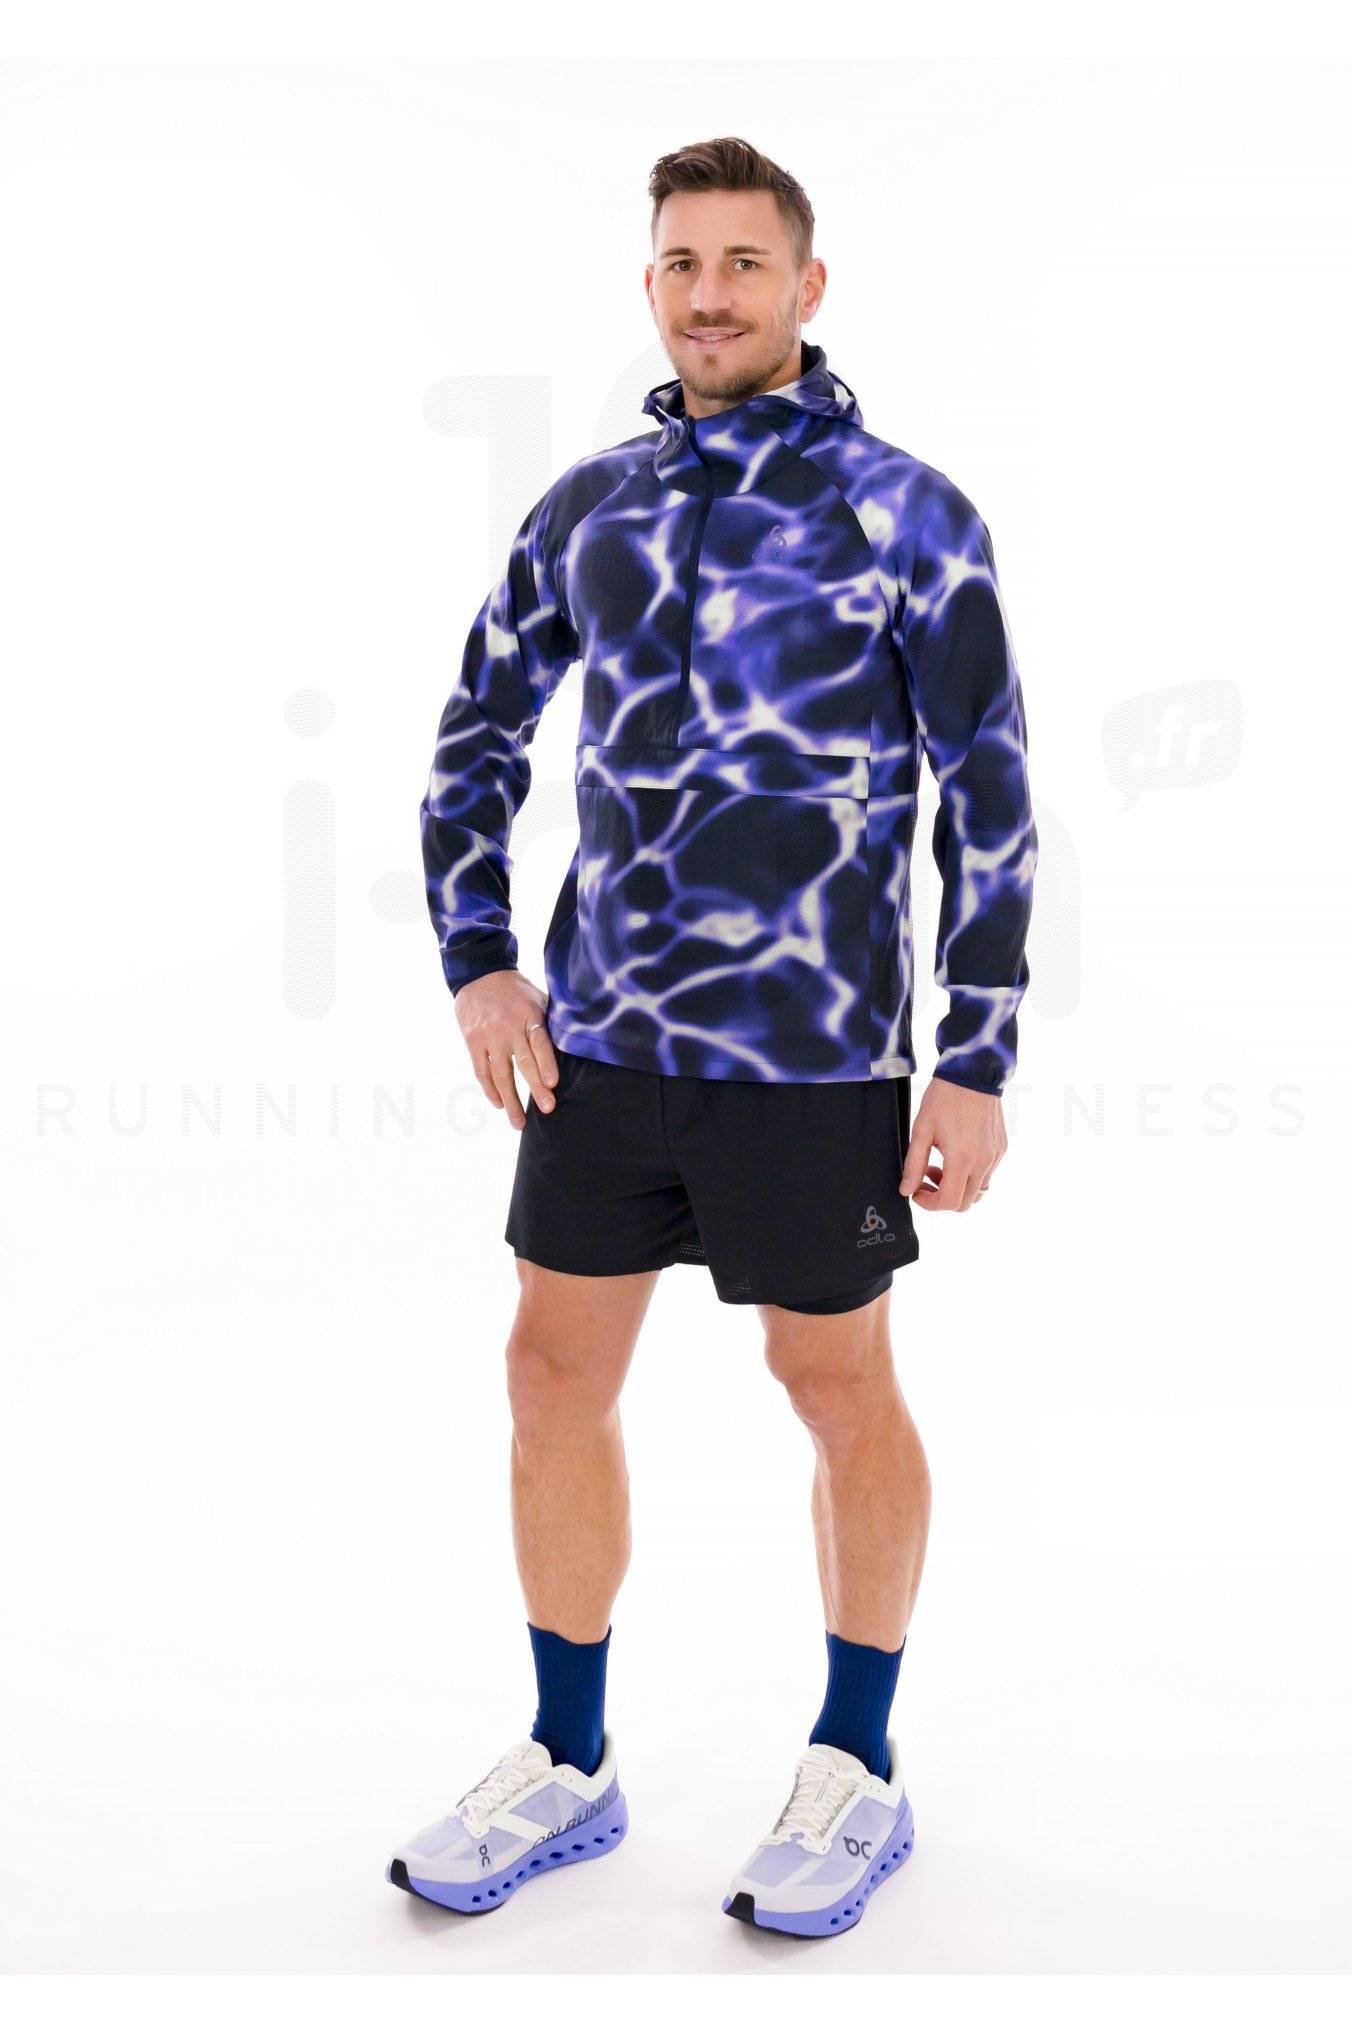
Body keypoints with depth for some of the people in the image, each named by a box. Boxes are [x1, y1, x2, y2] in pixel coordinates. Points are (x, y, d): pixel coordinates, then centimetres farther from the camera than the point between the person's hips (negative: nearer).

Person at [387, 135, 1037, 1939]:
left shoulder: (902, 509, -5)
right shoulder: (588, 507, 8)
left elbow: (990, 795, -5)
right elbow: (479, 737, 17)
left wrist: (979, 1064, -9)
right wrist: (478, 963, 6)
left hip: (814, 1050, -5)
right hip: (602, 1040, 5)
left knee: (840, 1391, 8)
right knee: (555, 1374, 9)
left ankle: (857, 1775, 27)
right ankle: (568, 1771, 27)